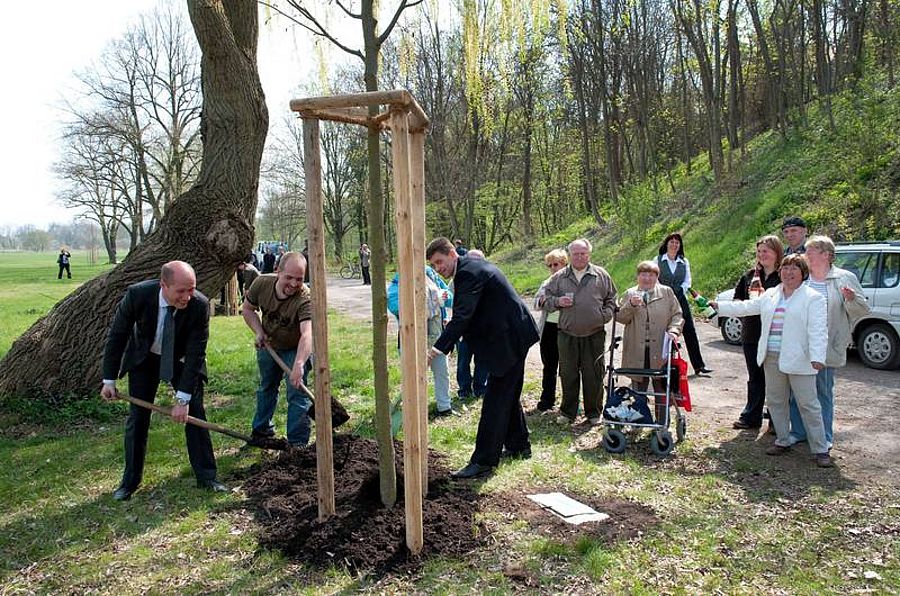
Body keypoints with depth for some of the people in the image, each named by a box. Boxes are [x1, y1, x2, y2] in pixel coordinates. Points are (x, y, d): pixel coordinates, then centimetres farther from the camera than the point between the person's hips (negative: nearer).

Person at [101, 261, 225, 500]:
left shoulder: (200, 305, -32)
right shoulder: (137, 295, -31)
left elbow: (196, 353, -26)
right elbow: (116, 335, -15)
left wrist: (183, 399, -26)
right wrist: (109, 380, -13)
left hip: (182, 359, 0)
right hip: (144, 357, 0)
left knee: (194, 412, -3)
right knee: (137, 416, 1)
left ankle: (206, 476, 9)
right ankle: (130, 481, 17)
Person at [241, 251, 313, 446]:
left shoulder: (305, 299, -37)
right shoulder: (262, 283, -24)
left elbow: (307, 333, -51)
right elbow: (247, 309, -4)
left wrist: (299, 364, -66)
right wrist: (259, 332, -19)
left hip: (296, 349, -4)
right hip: (268, 345, 5)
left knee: (297, 394, -10)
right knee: (266, 388, 23)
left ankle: (297, 443, 2)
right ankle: (260, 428, 45)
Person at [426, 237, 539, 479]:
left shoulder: (468, 273, -20)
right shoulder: (473, 265, 12)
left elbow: (461, 317, -29)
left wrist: (436, 349, -34)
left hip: (509, 339, -11)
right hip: (513, 336, 11)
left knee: (495, 400, -8)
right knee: (509, 395, 21)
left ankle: (483, 461, -3)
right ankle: (518, 446, 35)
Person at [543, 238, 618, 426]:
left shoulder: (601, 275, 6)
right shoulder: (559, 277, 7)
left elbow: (611, 300, 12)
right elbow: (545, 300, 11)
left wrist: (604, 316, -3)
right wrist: (558, 302, -8)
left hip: (594, 335, -1)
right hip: (567, 335, 1)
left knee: (594, 375, 5)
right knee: (568, 375, 7)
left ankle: (594, 413, 20)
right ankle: (567, 412, 20)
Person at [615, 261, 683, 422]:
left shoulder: (667, 292, 8)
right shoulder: (630, 294, 10)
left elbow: (677, 315, 6)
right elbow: (620, 317, 3)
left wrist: (673, 330, -12)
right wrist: (631, 305, -14)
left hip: (660, 350, -1)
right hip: (637, 350, 1)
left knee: (661, 389, 4)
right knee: (638, 388, 9)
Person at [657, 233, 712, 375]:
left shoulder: (684, 262, 12)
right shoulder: (658, 260, 5)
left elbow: (687, 281, 8)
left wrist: (680, 291, -8)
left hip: (680, 300, 2)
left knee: (690, 333, -1)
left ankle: (698, 365, 3)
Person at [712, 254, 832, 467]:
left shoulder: (813, 298, -5)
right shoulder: (770, 295, 13)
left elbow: (818, 330, -14)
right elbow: (746, 307, 19)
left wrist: (817, 357, -23)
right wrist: (719, 306, 16)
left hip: (799, 360, -6)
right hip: (772, 358, 6)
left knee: (809, 405, 0)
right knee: (775, 401, 13)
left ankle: (820, 450, 9)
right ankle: (782, 441, 27)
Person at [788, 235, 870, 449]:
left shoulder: (845, 278, 0)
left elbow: (862, 311, -1)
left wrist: (851, 299, -21)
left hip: (826, 348, -3)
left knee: (823, 392, 6)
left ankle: (824, 437, 19)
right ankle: (798, 431, 23)